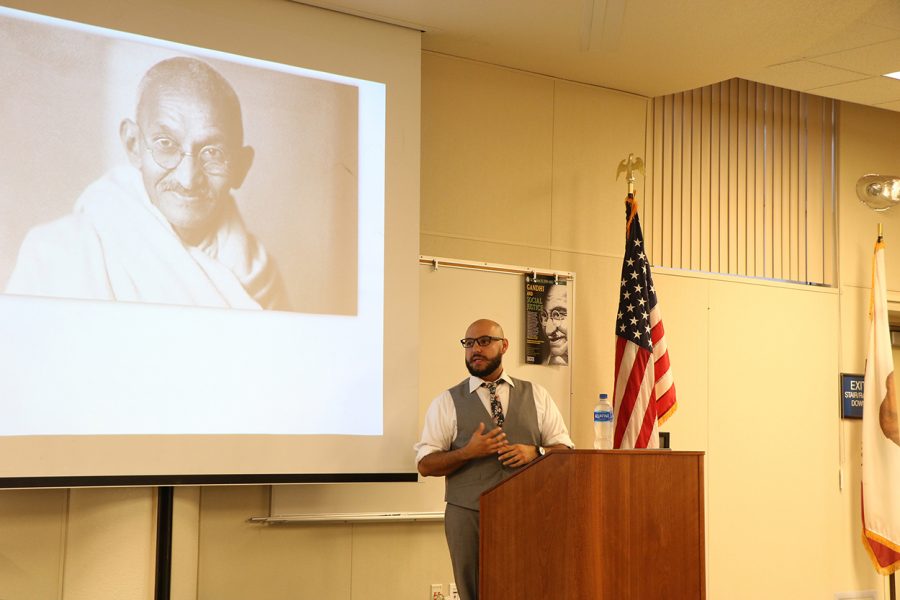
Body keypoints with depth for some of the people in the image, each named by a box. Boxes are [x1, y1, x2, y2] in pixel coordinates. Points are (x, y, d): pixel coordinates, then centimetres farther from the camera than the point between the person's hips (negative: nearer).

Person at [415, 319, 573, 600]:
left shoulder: (536, 395, 10)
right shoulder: (447, 402, 4)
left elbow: (564, 448, 10)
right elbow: (426, 465, 1)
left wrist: (535, 452, -11)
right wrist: (468, 452, -15)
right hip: (468, 515, -1)